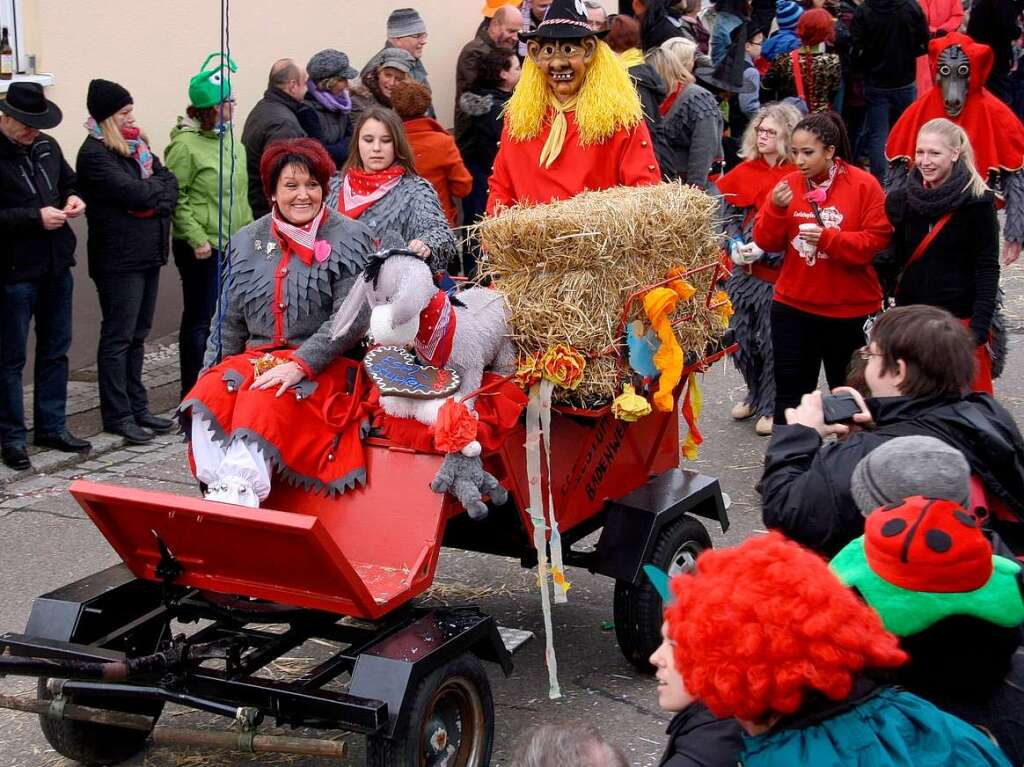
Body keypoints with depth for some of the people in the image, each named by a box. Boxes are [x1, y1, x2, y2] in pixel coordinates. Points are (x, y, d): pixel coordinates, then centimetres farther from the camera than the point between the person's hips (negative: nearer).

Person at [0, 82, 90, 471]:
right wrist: (35, 217, -22)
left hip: (56, 266, 7)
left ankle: (52, 426, 28)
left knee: (55, 350, 16)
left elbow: (69, 183, 23)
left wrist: (73, 199, 1)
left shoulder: (47, 148, 7)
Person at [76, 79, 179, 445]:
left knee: (137, 335, 13)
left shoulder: (137, 145, 14)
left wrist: (153, 200, -12)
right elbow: (133, 193, -21)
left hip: (148, 253, 8)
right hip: (119, 259, -8)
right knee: (119, 337, -1)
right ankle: (118, 415, 5)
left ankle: (137, 407, 20)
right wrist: (160, 188, -2)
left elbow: (169, 181, 6)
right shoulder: (95, 153, -12)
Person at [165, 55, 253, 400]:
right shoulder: (185, 145, -14)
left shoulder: (228, 138, 11)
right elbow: (175, 198, -15)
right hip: (203, 247, -8)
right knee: (200, 320, 0)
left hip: (233, 243, 8)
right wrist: (196, 238, -20)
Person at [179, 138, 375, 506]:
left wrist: (300, 364, -20)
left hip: (320, 365, -5)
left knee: (262, 402, -34)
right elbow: (229, 320, 18)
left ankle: (239, 494, -48)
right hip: (255, 357, 5)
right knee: (208, 394, -25)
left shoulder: (348, 239, -1)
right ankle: (220, 492, -39)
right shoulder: (248, 242, 14)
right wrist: (216, 366, 4)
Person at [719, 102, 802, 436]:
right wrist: (734, 246, -1)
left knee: (772, 343, 2)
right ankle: (755, 394, 33)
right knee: (742, 340, 12)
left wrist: (765, 251, -18)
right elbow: (729, 216, 16)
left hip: (778, 274, -5)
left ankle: (771, 407, 17)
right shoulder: (744, 172, 6)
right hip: (744, 271, 5)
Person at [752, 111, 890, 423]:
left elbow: (877, 242, -14)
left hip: (849, 309, -3)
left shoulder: (864, 186, -9)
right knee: (789, 393, 7)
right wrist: (776, 209, -17)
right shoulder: (789, 184, 2)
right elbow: (767, 242, 1)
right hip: (793, 306, 3)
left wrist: (829, 238, -25)